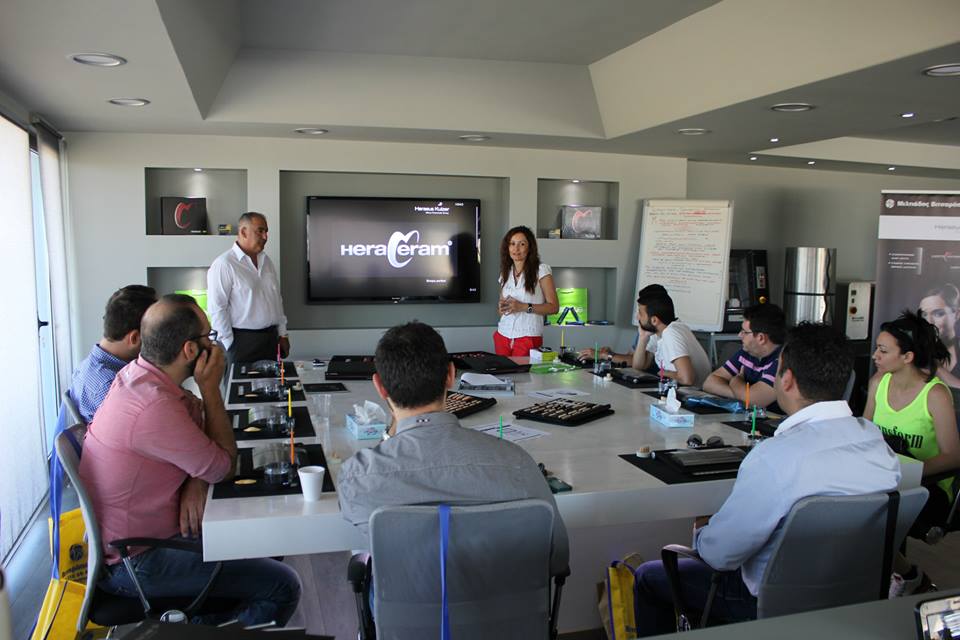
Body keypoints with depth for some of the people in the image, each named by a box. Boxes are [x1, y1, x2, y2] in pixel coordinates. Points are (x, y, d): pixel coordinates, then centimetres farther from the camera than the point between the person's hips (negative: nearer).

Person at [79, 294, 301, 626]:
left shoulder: (136, 375, -1)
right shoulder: (154, 406, -30)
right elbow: (224, 466, -17)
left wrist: (196, 483, -14)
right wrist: (210, 387, -16)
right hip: (133, 563, -9)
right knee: (283, 587, -14)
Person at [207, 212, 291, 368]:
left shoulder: (266, 260, 11)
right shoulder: (224, 264, -12)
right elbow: (216, 308, -14)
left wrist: (283, 334, 14)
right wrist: (229, 343, -13)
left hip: (270, 337, 7)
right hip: (243, 339, -7)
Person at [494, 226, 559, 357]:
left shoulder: (541, 270, -5)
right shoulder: (505, 273, 12)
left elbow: (553, 307, -8)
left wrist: (524, 307, -17)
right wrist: (502, 307, -2)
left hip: (528, 337, -5)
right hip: (503, 336, 5)